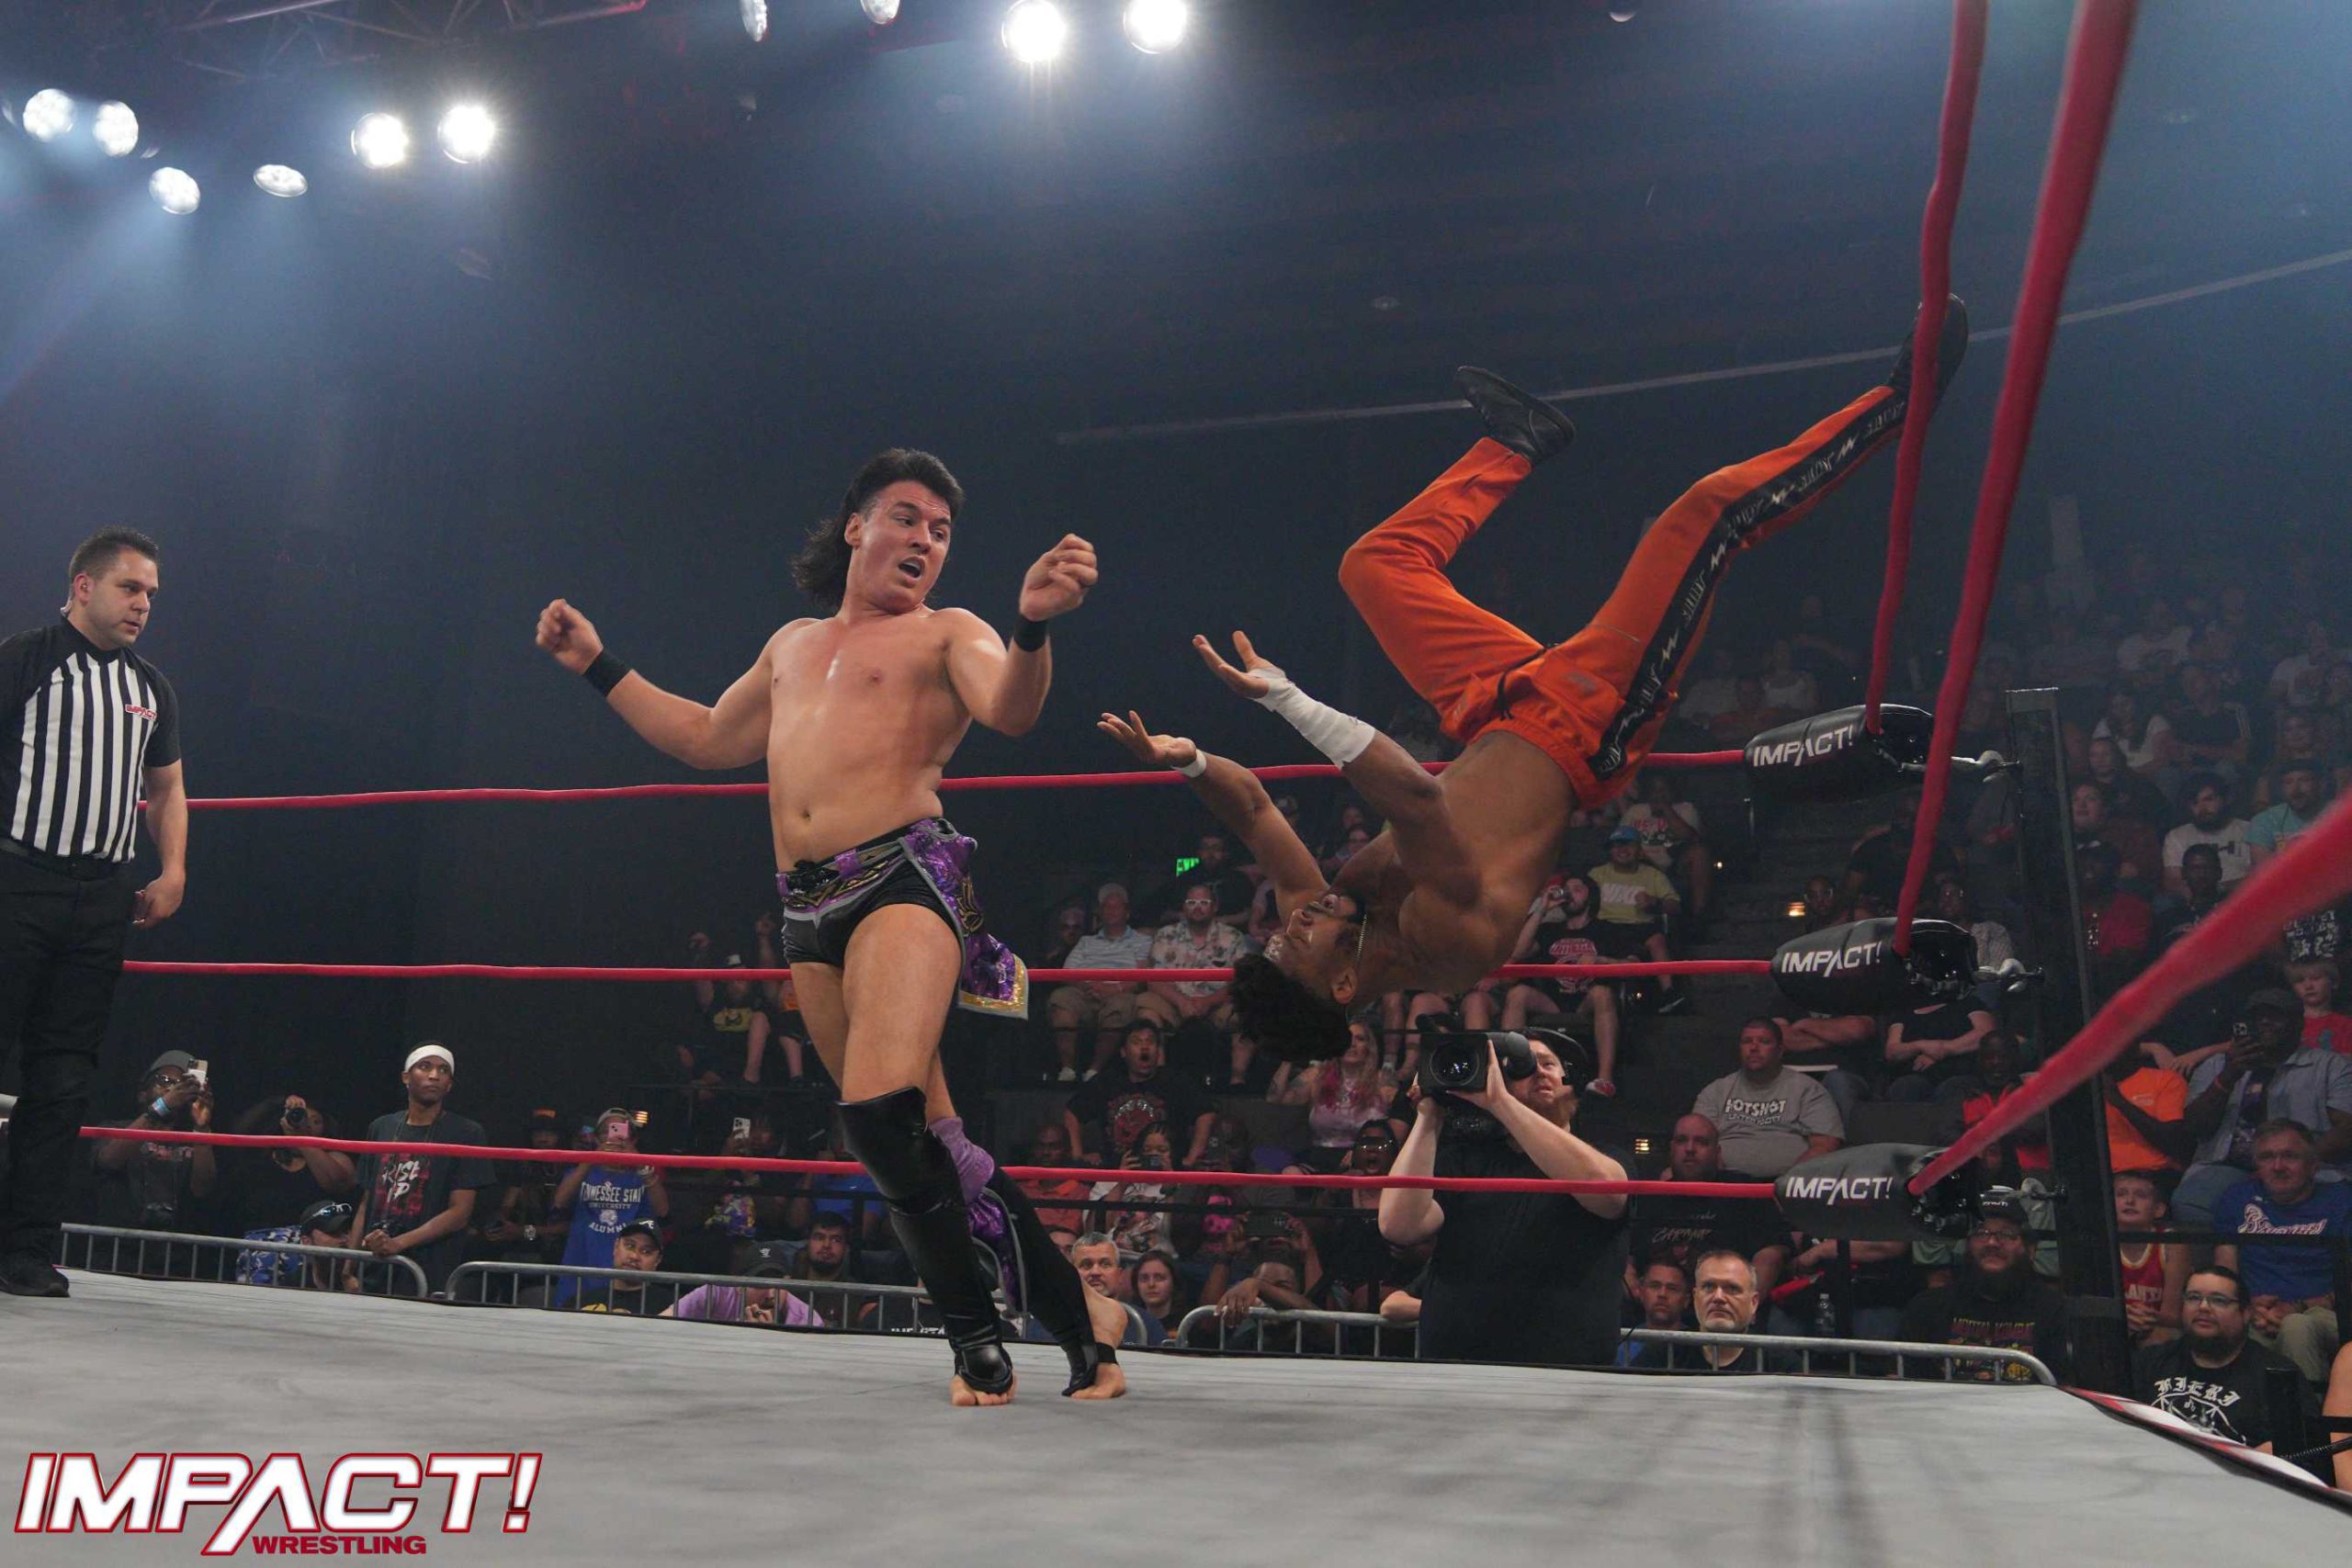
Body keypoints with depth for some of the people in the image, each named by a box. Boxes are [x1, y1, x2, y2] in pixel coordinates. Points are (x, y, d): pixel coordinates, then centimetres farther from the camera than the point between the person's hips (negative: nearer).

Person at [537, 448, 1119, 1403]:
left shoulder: (945, 634, 8)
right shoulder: (794, 644, 26)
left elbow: (1010, 711, -13)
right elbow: (706, 740, 37)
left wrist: (1034, 623, -33)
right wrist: (597, 667, 38)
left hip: (904, 880, -6)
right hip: (806, 911, 6)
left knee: (880, 1110, -23)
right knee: (925, 1137, 3)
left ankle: (977, 1338, -8)